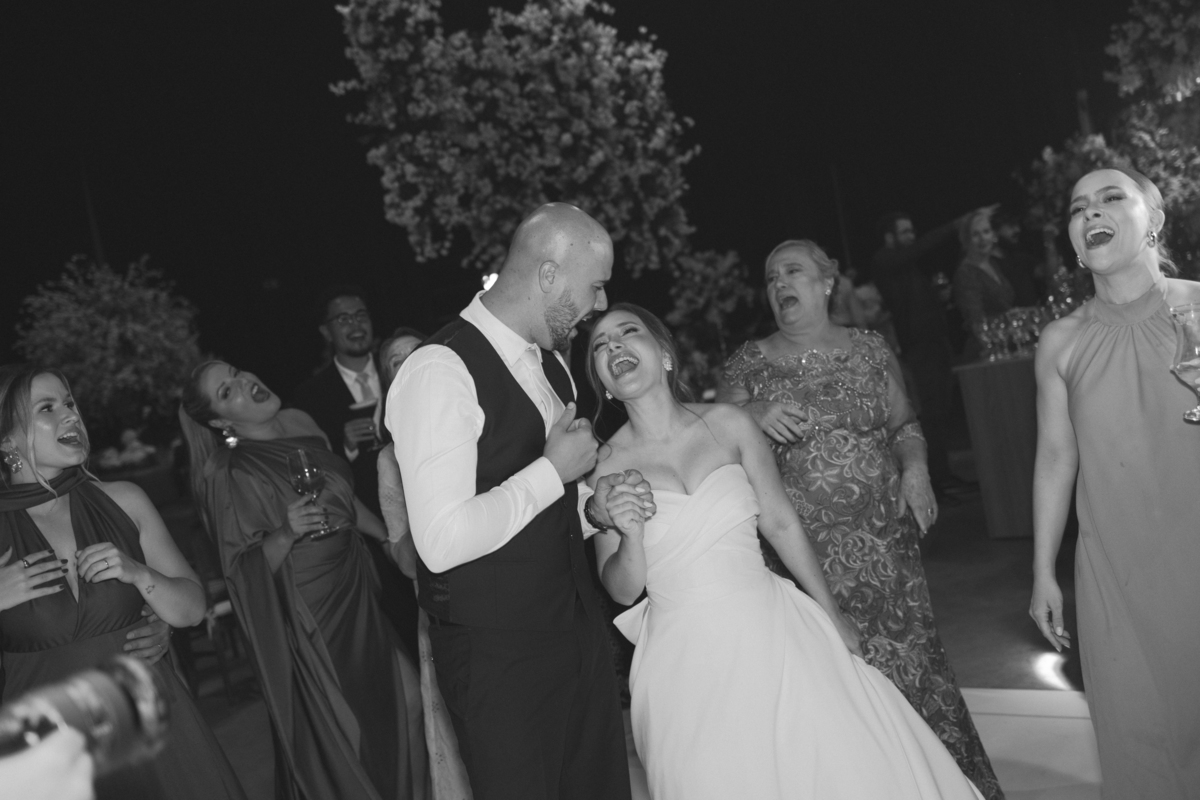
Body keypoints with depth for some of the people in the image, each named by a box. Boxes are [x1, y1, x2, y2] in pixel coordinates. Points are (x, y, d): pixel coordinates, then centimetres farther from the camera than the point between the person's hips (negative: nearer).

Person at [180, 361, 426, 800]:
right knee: (341, 734, 6)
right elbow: (244, 570, -13)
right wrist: (285, 535, -30)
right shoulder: (229, 477, -16)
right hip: (310, 619, -6)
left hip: (357, 594, 6)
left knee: (407, 698, 10)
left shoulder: (300, 425, 0)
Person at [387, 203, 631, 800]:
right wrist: (554, 470, -20)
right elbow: (443, 542, -27)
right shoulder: (441, 371, -20)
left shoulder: (551, 360, 8)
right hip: (497, 655, -8)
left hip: (578, 629, 8)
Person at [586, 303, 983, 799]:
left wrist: (832, 614, 12)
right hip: (687, 661, -1)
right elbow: (621, 590, -2)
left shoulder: (727, 423, -1)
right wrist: (631, 535, -22)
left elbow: (780, 522, 7)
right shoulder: (607, 465, -5)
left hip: (772, 633, 2)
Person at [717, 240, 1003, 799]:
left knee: (907, 662, 4)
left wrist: (915, 466, -5)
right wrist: (752, 415, -15)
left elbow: (903, 424, 14)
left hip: (884, 541, 2)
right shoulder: (748, 363, 3)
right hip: (799, 553, -1)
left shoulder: (870, 350, 8)